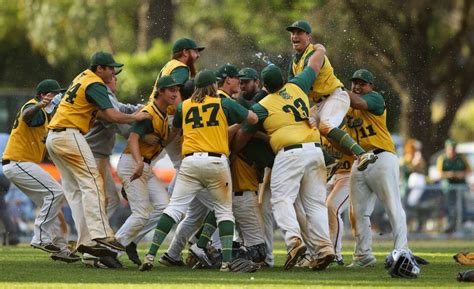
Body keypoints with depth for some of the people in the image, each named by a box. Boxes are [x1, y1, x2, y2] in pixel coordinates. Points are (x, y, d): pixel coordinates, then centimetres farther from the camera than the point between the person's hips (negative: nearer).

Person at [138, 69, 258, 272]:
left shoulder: (184, 106, 14)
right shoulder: (223, 104, 7)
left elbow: (174, 129, 31)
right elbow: (253, 118, 11)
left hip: (190, 161, 1)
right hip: (217, 162, -1)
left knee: (175, 207, -2)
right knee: (224, 210, 11)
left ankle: (151, 255, -14)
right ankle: (227, 260, -2)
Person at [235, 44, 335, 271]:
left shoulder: (262, 107, 5)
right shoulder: (297, 87, 14)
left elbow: (243, 135, 9)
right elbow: (316, 63, 28)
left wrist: (230, 155, 25)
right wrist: (318, 49, 49)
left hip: (290, 152, -5)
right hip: (315, 149, 5)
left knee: (282, 199, -6)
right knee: (315, 203, 7)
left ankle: (293, 239, -30)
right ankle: (324, 246, -5)